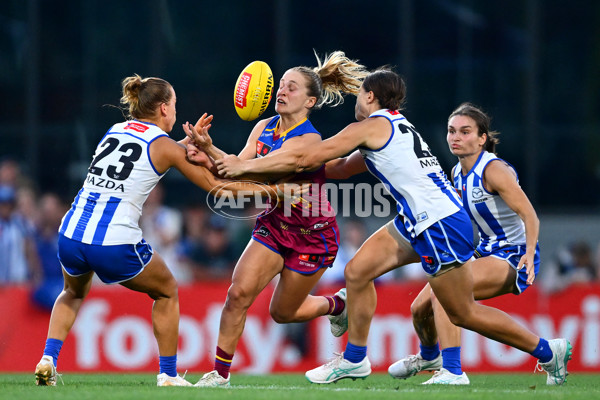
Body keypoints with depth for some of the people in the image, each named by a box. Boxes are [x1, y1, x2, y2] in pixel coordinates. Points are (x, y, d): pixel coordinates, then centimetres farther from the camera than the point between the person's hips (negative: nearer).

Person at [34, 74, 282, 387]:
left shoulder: (113, 132, 17)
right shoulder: (166, 147, 2)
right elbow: (215, 185, 6)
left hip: (70, 236, 5)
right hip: (116, 245, -5)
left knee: (74, 292, 35)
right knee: (167, 291, 23)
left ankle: (48, 358, 13)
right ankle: (168, 375, 23)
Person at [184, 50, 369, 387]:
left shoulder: (309, 140, -26)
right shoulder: (265, 128, -3)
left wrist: (209, 156, -45)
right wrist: (209, 148, -33)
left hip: (312, 236, -5)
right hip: (275, 224, 5)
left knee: (282, 312, 8)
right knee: (239, 293, -13)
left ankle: (338, 305, 38)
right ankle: (220, 374, -5)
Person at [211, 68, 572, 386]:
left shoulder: (373, 126, -10)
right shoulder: (394, 127, 18)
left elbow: (305, 160, -10)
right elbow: (343, 167, 26)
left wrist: (244, 166, -2)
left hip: (441, 226, -9)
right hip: (418, 222, 9)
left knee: (462, 313, -1)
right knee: (357, 271, 7)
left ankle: (548, 351, 10)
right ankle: (355, 359, 17)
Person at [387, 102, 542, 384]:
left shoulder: (494, 170, -19)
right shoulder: (458, 173, 5)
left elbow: (529, 215, -25)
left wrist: (529, 253, -39)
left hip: (514, 258, -8)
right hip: (485, 253, 8)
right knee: (420, 308, 7)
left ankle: (452, 372, -31)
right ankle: (429, 356, 41)